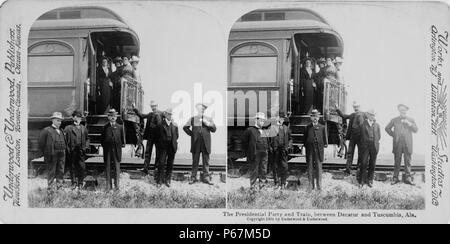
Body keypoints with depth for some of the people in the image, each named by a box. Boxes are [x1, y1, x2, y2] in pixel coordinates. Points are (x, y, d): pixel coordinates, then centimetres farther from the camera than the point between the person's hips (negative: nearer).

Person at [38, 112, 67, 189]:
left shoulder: (61, 131, 17)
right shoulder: (47, 130, -1)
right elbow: (41, 143, -2)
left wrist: (64, 152, 11)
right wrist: (46, 153, -4)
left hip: (62, 155, 6)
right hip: (52, 155, -6)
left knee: (61, 171, 7)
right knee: (51, 171, -1)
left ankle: (59, 187, 15)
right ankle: (51, 188, 4)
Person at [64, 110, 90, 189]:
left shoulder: (84, 128, 15)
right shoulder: (68, 128, 5)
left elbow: (87, 138, 20)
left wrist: (86, 146, 5)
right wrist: (67, 149, -7)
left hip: (81, 152, 2)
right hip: (72, 152, -2)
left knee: (82, 167, -5)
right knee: (72, 168, 1)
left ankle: (80, 183, 5)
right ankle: (74, 183, 11)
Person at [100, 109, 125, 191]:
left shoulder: (120, 127, 5)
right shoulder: (105, 127, 5)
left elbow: (122, 138, 11)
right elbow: (102, 139, 10)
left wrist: (122, 145, 2)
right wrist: (104, 145, 2)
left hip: (117, 150, 0)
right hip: (107, 151, 0)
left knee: (117, 168, 3)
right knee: (108, 168, 3)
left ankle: (117, 185, 10)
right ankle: (108, 186, 9)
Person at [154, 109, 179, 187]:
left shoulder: (174, 125, 10)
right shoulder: (161, 124, 2)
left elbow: (176, 136, 15)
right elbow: (157, 135, 6)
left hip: (172, 147, 3)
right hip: (163, 147, -3)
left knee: (170, 164, 6)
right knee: (161, 163, -7)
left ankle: (167, 180, 15)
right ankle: (159, 181, -1)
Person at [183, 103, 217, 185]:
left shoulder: (208, 119, 13)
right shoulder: (193, 119, 10)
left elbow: (214, 129, 7)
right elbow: (185, 127, 13)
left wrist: (207, 123, -6)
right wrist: (191, 134, 3)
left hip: (206, 143, 1)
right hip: (196, 142, -1)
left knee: (206, 161, 1)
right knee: (195, 161, 2)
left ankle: (206, 178, 5)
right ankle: (193, 177, 7)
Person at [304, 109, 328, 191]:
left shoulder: (322, 127, 8)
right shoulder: (308, 127, 9)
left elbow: (324, 138, 12)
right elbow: (305, 138, 13)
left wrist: (325, 144, 1)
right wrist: (305, 145, 3)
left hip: (319, 150, -1)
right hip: (310, 150, 1)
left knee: (319, 167, 0)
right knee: (310, 167, 2)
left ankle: (319, 186, 6)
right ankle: (311, 186, 9)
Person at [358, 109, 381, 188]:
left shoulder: (377, 125, 9)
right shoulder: (363, 124, 3)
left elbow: (379, 136, 15)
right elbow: (361, 135, 7)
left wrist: (376, 142, 8)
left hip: (374, 146, 2)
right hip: (365, 146, -2)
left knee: (372, 164, 5)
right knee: (364, 163, -6)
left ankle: (370, 180, 13)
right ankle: (362, 181, 1)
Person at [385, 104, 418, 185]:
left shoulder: (411, 120, 13)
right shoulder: (394, 120, 12)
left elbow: (415, 130, 4)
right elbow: (387, 128, 16)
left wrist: (409, 124, -9)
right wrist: (393, 135, 6)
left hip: (407, 144, 0)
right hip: (397, 144, 0)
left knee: (408, 161, -1)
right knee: (397, 161, 0)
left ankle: (408, 178, 3)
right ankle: (395, 178, 4)